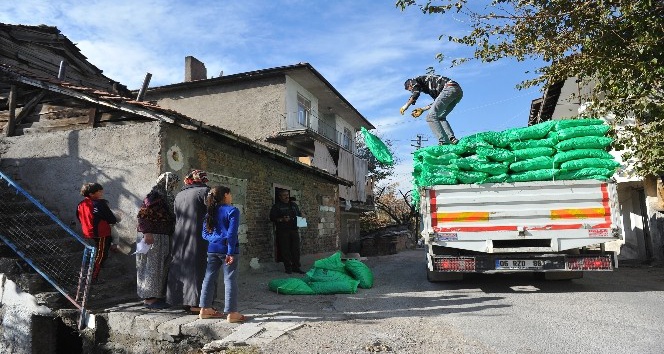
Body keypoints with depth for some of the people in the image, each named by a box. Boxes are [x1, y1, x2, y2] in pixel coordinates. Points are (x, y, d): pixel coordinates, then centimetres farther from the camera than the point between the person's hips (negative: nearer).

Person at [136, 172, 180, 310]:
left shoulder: (167, 197, 14)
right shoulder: (154, 196, -13)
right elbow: (143, 215, -19)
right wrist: (147, 233, -25)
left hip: (163, 237, 9)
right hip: (152, 236, -9)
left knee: (162, 266, 11)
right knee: (152, 266, -3)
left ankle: (158, 296, 19)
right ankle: (149, 298, 4)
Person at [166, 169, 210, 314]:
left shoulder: (179, 194, 14)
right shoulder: (204, 191, -7)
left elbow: (176, 217, 17)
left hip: (180, 237, 7)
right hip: (198, 237, -7)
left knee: (183, 267, 13)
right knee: (197, 268, -3)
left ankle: (185, 301, 20)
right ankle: (194, 303, -3)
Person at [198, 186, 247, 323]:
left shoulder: (210, 212, 13)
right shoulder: (232, 211, -7)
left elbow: (205, 233, 11)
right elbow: (232, 233, -15)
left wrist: (213, 239, 2)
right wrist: (230, 252, -16)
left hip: (212, 249, 7)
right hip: (227, 248, -6)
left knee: (209, 278, 13)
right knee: (230, 280, -2)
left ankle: (205, 309, 20)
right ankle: (231, 313, -1)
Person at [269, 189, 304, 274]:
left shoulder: (294, 205, 18)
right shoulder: (276, 206, 4)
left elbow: (299, 215, 26)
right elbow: (272, 218, -3)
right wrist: (282, 219, -17)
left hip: (294, 230, 4)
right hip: (283, 231, -4)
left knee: (296, 249, 1)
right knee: (285, 250, -3)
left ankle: (296, 267, 9)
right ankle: (288, 268, 5)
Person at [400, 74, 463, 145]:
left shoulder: (415, 81, 13)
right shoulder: (429, 86, 35)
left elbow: (415, 94, -6)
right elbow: (438, 103, 31)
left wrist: (406, 105, 4)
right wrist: (422, 109, 35)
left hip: (449, 89, -9)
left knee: (431, 116, -9)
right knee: (440, 117, 17)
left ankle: (444, 142, -17)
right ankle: (452, 139, 3)